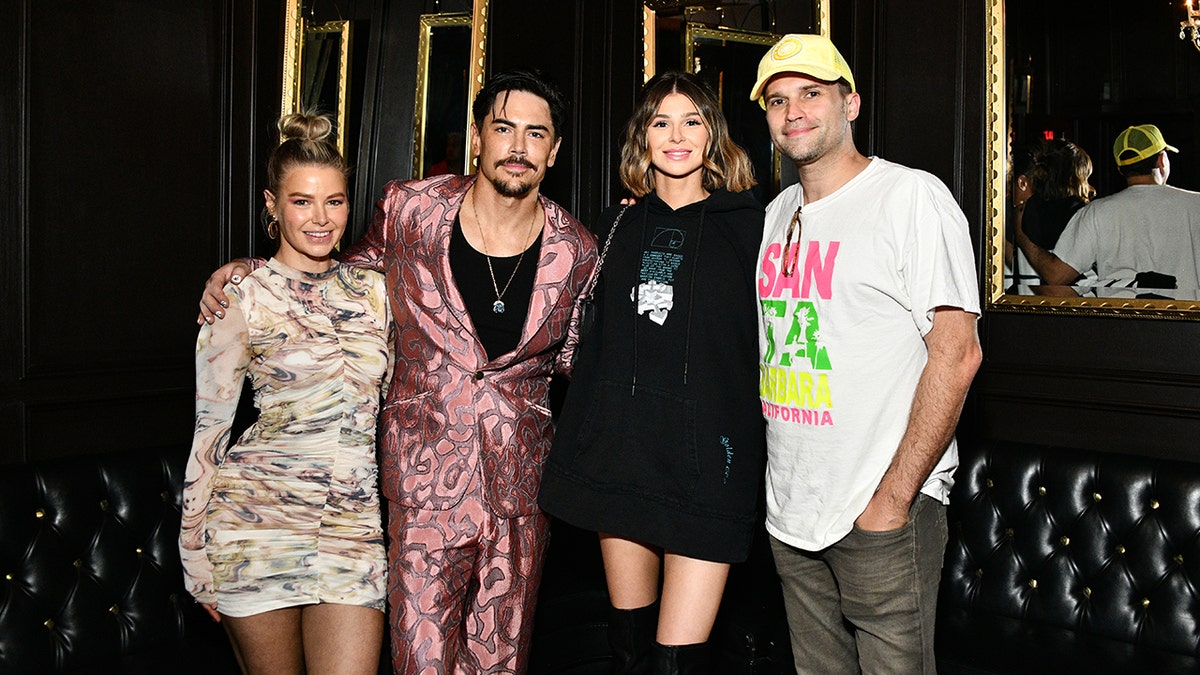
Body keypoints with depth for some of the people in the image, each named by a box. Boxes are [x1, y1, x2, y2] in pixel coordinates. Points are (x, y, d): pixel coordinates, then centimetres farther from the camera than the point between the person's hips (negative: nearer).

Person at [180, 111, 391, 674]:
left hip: (354, 523, 3)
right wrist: (197, 555, 0)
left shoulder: (373, 290, 9)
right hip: (256, 517, -3)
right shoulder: (240, 297, -2)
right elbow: (210, 424, 0)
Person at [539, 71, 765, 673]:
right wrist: (571, 451, 14)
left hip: (706, 458, -4)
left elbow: (769, 342, 2)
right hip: (621, 446, 4)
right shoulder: (620, 226, 14)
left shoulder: (746, 226, 3)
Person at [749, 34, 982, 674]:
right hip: (789, 512, 7)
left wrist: (893, 498, -17)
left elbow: (956, 354, -15)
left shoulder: (912, 196, -10)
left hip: (883, 511, -6)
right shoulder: (778, 213, 12)